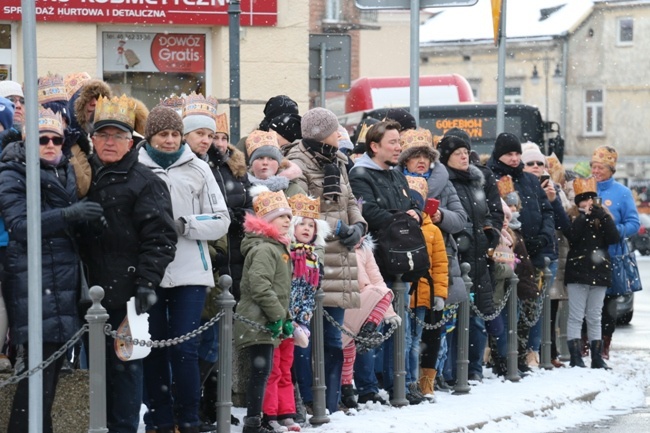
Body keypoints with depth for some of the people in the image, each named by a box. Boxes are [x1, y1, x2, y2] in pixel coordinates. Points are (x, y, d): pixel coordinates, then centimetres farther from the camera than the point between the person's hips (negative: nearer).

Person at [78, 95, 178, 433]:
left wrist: (147, 283, -19)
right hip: (91, 288, 6)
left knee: (124, 362, -2)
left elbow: (159, 237, -10)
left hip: (125, 288, -6)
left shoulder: (145, 182, -4)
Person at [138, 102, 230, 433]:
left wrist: (183, 224, -8)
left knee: (184, 350, -5)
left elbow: (221, 221, 5)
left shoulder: (198, 169, 6)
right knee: (154, 349, 5)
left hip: (189, 272, 0)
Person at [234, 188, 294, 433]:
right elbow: (259, 285, -26)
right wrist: (278, 316, -20)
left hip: (267, 325, 10)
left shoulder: (278, 248, 20)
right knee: (261, 371, -11)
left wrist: (286, 319, 18)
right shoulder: (264, 249, -15)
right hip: (258, 323, -10)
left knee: (260, 372, 12)